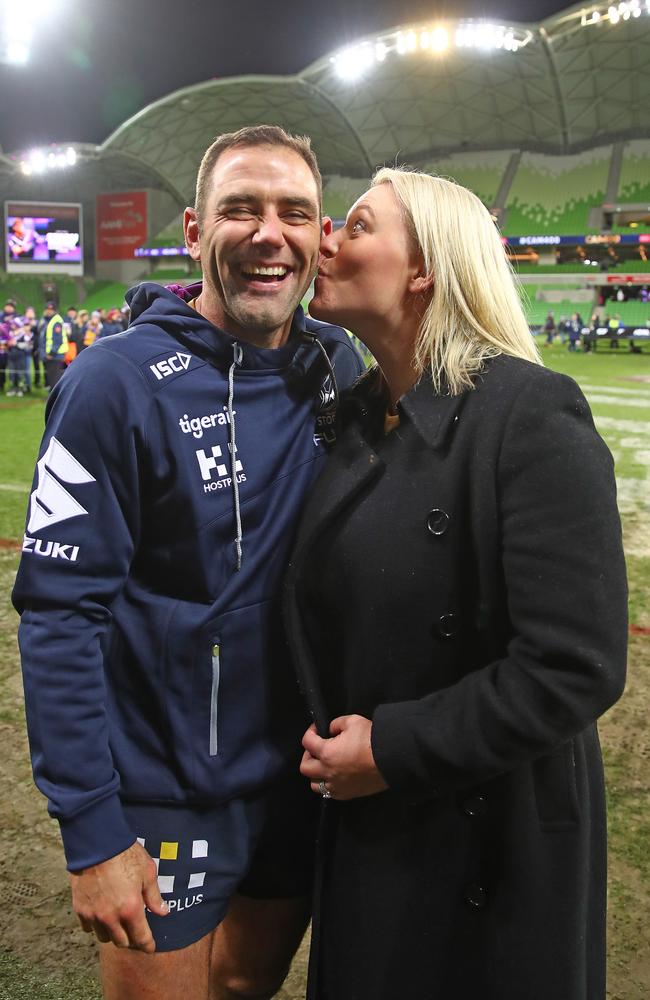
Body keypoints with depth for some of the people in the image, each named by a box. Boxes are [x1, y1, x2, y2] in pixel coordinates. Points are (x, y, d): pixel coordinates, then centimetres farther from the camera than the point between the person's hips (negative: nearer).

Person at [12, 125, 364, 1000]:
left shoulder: (338, 367, -2)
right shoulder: (119, 380, -18)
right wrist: (91, 829, -18)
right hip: (162, 795, -4)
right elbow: (60, 612, -18)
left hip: (300, 774, 5)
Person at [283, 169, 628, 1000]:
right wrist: (318, 724, 2)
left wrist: (393, 749, -20)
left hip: (496, 842, -6)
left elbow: (577, 669, -24)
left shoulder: (533, 418, -20)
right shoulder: (357, 415, 2)